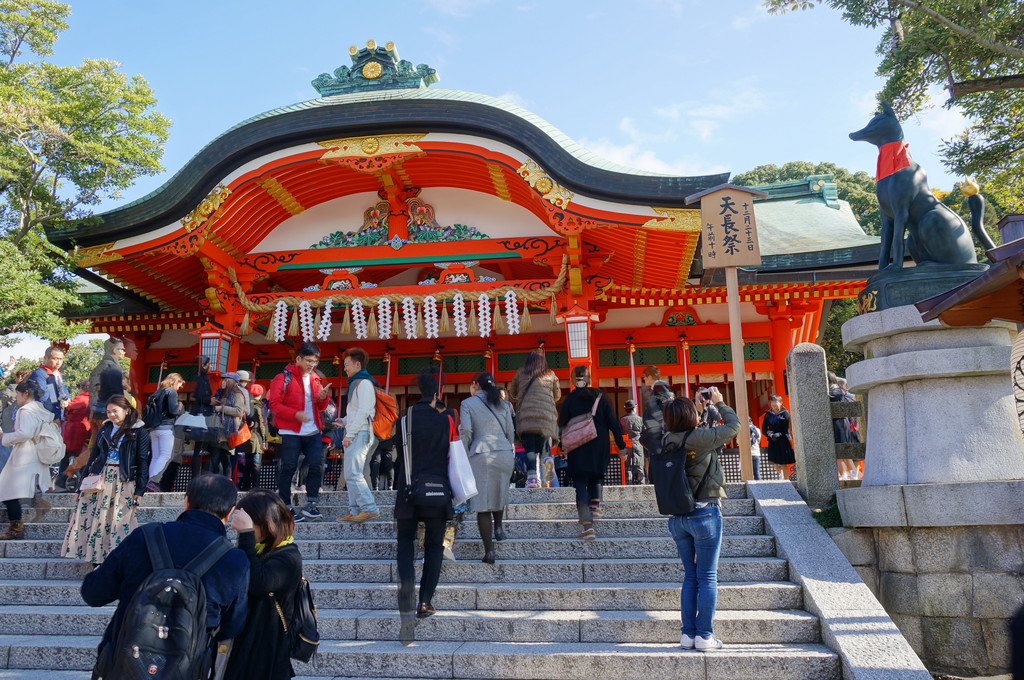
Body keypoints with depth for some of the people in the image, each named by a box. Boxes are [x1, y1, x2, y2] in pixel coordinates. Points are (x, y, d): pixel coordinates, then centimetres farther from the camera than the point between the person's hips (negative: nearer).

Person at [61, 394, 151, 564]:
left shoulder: (139, 432, 0)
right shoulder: (104, 430, 14)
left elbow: (143, 461, -2)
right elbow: (92, 457, 17)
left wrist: (140, 490, -8)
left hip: (123, 483, -4)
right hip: (98, 480, 4)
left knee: (120, 522, -5)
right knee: (89, 519, -2)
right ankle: (96, 561, 4)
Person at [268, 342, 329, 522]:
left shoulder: (314, 379, 15)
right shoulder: (283, 378, -4)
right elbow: (274, 404, -10)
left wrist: (323, 397, -2)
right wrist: (295, 414, -21)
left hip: (313, 433, 6)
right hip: (290, 433, -6)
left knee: (316, 467, 0)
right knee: (288, 468, 0)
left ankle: (310, 506, 8)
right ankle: (286, 508, 9)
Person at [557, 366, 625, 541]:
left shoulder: (570, 399, -2)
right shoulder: (599, 396, 2)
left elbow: (562, 424, -2)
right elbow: (613, 422, 1)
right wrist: (621, 445, 6)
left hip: (579, 449, -2)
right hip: (600, 447, 2)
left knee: (581, 484, -1)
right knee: (595, 477, 27)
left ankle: (587, 526, -12)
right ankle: (595, 505, 7)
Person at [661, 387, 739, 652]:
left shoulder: (668, 440, 1)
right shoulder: (701, 437, -15)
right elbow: (733, 425, -2)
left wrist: (699, 406, 24)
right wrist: (719, 403, 11)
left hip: (677, 517, 6)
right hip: (704, 514, -6)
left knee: (690, 577, 14)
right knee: (707, 578, 4)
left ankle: (688, 634, 16)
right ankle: (705, 636, 8)